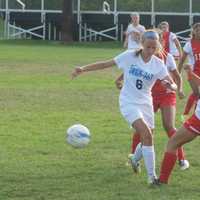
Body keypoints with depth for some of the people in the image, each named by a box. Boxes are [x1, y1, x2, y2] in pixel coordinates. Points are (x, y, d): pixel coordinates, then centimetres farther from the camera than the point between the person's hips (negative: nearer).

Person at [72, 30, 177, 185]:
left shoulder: (158, 64, -6)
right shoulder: (129, 56, -11)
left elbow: (174, 85, -9)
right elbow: (105, 64, -4)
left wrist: (171, 86, -34)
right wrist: (83, 69, -11)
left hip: (145, 103, 4)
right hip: (129, 102, -4)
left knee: (148, 139, 10)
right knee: (147, 134, -23)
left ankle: (135, 159, 46)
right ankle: (152, 175, -19)